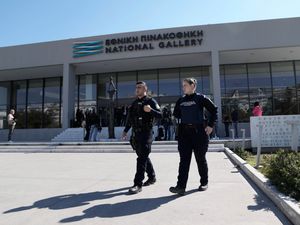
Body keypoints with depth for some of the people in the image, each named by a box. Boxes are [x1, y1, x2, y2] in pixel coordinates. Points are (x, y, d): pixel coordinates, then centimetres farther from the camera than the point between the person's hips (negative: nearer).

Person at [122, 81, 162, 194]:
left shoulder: (151, 101, -4)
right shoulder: (134, 103, 17)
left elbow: (160, 115, -12)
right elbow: (129, 118, 22)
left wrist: (150, 110, -29)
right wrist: (125, 131, 18)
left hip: (146, 134, -7)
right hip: (135, 134, 7)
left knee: (142, 158, -9)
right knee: (143, 157, 16)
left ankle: (138, 184, -5)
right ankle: (152, 177, 33)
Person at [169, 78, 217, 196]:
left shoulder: (201, 98, -2)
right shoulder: (181, 100, 11)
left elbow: (214, 110, 0)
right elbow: (176, 115, 21)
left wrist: (210, 125, -5)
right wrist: (179, 126, 8)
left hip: (199, 132, -3)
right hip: (184, 133, 4)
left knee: (200, 158, 8)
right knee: (184, 159, -2)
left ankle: (204, 182, 27)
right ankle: (181, 186, -4)